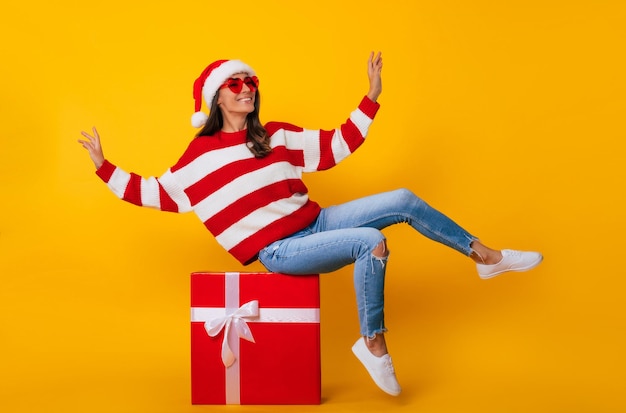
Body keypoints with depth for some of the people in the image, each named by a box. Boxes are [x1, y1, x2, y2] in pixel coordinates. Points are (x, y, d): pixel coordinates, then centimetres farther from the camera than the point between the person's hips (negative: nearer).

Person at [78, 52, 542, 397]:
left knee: (403, 201, -5)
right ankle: (374, 344, -18)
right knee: (370, 241, -30)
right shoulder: (200, 158, -3)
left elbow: (335, 147, 13)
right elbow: (155, 193, 2)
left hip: (316, 223, 6)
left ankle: (484, 254, 10)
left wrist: (372, 96, 10)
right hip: (277, 252, -6)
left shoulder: (278, 136, 10)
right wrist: (104, 166, -2)